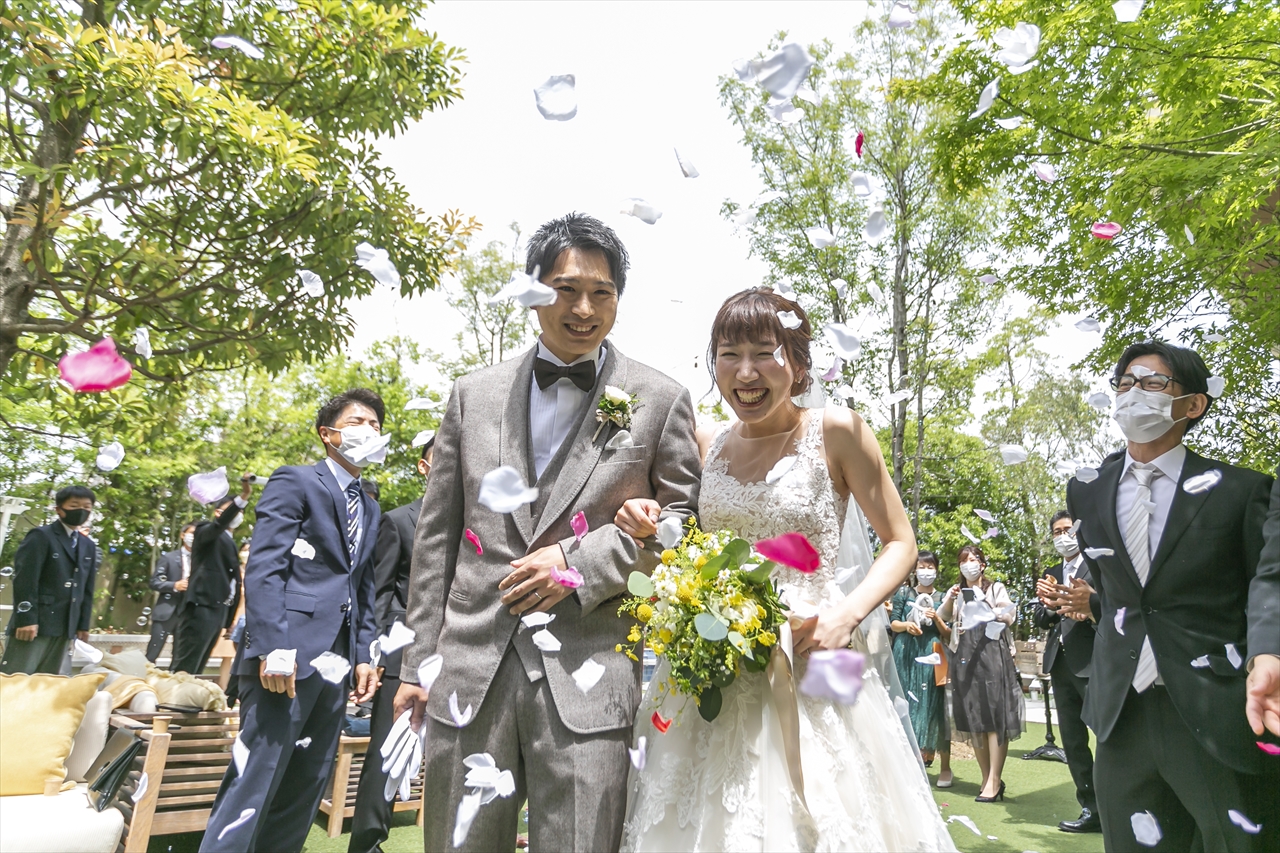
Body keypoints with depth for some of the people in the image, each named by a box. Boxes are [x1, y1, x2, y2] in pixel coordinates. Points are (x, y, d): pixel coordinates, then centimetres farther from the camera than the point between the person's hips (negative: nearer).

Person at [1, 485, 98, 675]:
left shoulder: (88, 546, 18)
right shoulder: (41, 536, -2)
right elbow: (24, 579, -11)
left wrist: (83, 624, 13)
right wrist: (26, 619, -18)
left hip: (66, 627, 6)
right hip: (35, 622, -6)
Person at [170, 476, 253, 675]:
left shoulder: (229, 542, 22)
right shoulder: (206, 530, 3)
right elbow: (220, 524, -22)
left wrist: (229, 619, 19)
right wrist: (242, 497, -37)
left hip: (219, 610, 8)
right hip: (202, 607, -8)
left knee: (195, 668, 9)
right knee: (183, 668, -11)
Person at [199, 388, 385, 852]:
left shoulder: (369, 508, 19)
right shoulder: (296, 482, -2)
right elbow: (263, 567, -11)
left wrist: (363, 656, 10)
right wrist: (272, 648, -20)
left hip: (335, 665, 7)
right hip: (289, 657, -7)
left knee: (305, 789, 12)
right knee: (255, 781, -6)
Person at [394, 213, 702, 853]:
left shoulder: (660, 401, 1)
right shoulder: (473, 396, 8)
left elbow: (683, 519, 2)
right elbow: (436, 536, 9)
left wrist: (579, 560, -11)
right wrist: (417, 663, 8)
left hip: (590, 677, -2)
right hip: (468, 673, 3)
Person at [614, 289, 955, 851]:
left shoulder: (837, 433, -7)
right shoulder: (705, 446, 5)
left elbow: (900, 543, -2)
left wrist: (847, 615, -17)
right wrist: (650, 530, -5)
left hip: (809, 668, -3)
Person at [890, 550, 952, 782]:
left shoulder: (942, 598, 10)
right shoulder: (903, 593, 9)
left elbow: (949, 635, 7)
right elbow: (893, 623, 5)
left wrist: (937, 620, -11)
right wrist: (906, 625, -15)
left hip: (932, 657, 0)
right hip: (906, 656, 1)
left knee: (934, 708, -3)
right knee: (907, 705, 0)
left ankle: (945, 766, 3)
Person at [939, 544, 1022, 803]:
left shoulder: (996, 588, 8)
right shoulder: (957, 591, 17)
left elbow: (1009, 617, -3)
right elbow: (942, 616, 2)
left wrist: (986, 607, -16)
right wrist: (949, 600, -16)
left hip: (992, 653, -4)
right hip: (966, 656, 4)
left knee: (995, 715, -9)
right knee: (972, 717, 3)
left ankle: (994, 781, -8)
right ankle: (987, 778, 12)